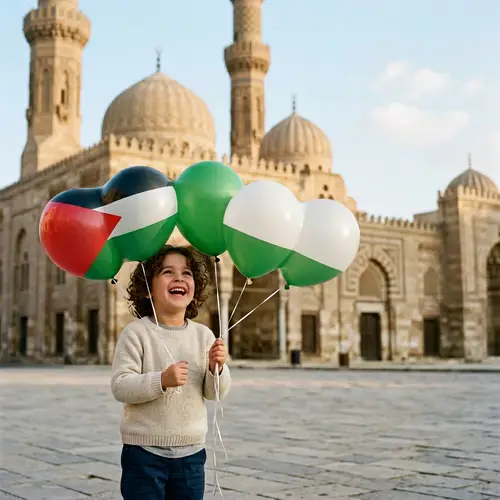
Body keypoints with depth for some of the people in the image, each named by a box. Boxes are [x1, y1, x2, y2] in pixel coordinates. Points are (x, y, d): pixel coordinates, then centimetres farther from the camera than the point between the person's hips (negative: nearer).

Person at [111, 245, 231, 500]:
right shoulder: (136, 333, -11)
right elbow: (120, 387, -16)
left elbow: (216, 393, 4)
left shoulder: (203, 335, 1)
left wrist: (216, 368, -17)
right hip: (144, 451, -4)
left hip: (191, 452, 4)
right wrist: (162, 380, -29)